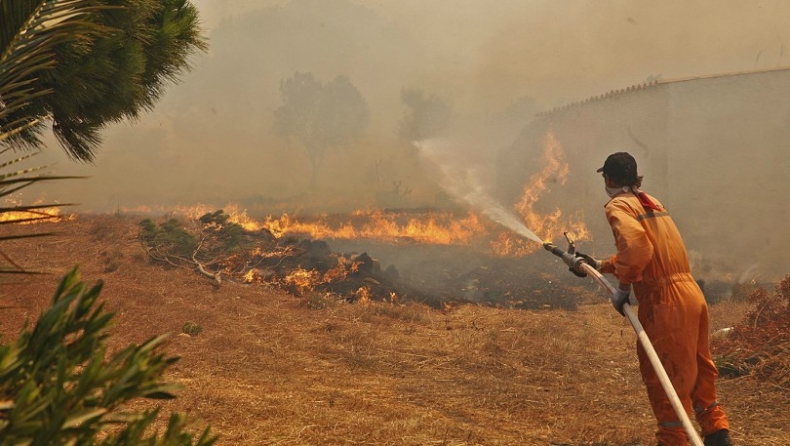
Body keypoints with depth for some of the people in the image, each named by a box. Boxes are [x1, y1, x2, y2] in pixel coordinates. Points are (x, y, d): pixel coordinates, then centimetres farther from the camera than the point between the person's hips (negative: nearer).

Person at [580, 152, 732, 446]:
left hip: (665, 303, -9)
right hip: (690, 293, 9)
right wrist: (600, 266, 35)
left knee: (664, 376, 2)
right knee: (696, 370, 19)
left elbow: (636, 247, -26)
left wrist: (623, 287, -15)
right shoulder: (651, 202, 19)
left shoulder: (619, 206, -7)